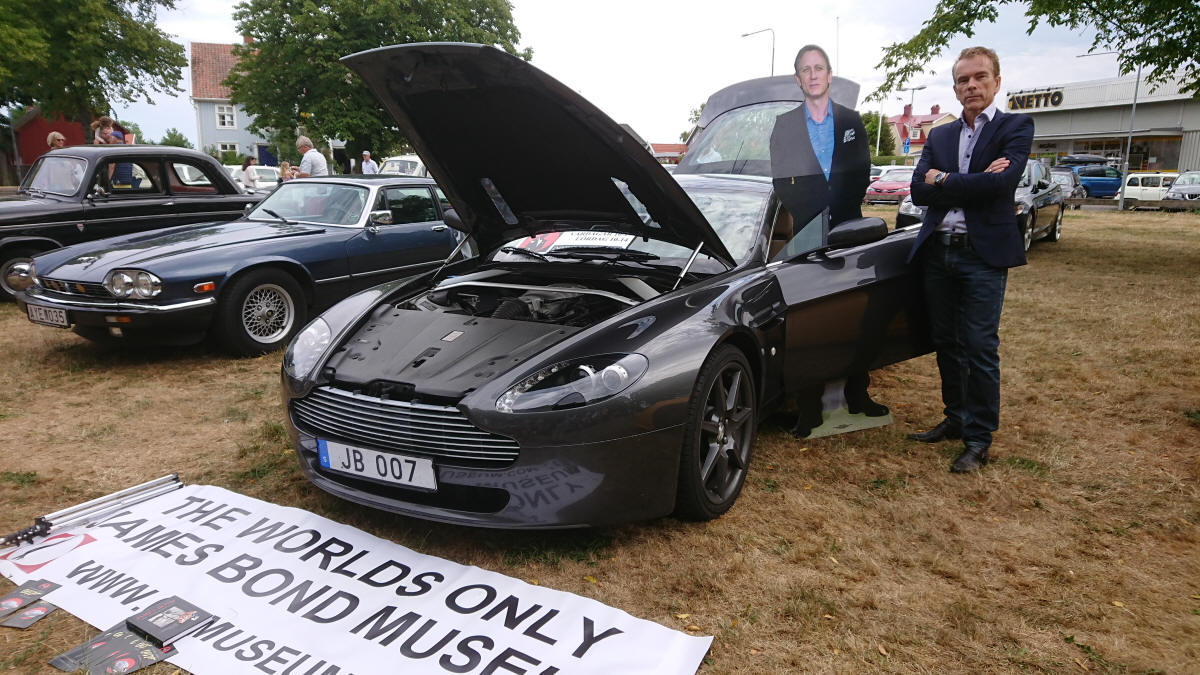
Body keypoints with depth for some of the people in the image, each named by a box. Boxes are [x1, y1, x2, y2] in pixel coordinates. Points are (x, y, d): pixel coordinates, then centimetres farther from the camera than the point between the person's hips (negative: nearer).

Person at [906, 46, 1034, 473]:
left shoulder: (1015, 128, 1)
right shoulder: (939, 136, 14)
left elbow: (1002, 183, -17)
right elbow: (919, 190, -1)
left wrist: (944, 181, -7)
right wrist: (972, 184, -12)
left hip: (984, 253, -5)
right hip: (937, 251, 5)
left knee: (980, 348, -4)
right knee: (946, 344, 12)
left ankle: (978, 439, 5)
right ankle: (955, 419, 27)